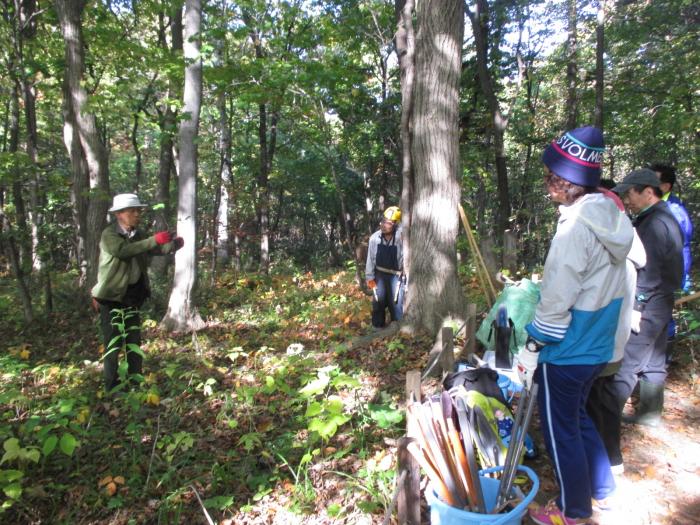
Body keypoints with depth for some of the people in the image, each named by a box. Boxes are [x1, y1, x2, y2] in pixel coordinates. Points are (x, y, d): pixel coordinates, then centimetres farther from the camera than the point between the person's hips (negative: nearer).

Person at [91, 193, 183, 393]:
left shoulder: (138, 235, 6)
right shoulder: (109, 234, -14)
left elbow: (157, 250, 0)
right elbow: (123, 251, -33)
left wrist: (173, 244, -21)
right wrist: (153, 240, -39)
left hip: (132, 295, 6)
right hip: (111, 296, -6)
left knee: (134, 339, 11)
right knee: (114, 341, -2)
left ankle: (135, 379, 22)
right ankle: (112, 385, 8)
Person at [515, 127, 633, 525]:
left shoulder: (576, 226, -24)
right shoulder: (613, 219, 2)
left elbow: (557, 300, -23)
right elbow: (599, 285, 10)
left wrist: (532, 348, -13)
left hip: (567, 352, -8)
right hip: (597, 346, 8)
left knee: (562, 430, 11)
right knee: (578, 417, 27)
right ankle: (602, 490, 43)